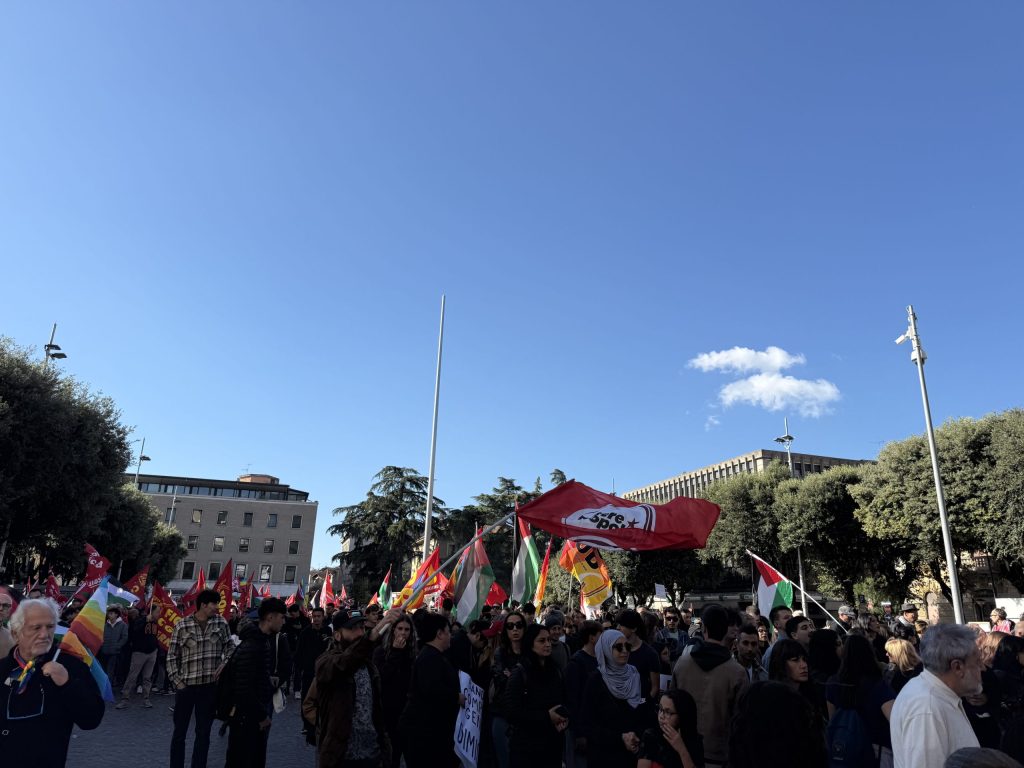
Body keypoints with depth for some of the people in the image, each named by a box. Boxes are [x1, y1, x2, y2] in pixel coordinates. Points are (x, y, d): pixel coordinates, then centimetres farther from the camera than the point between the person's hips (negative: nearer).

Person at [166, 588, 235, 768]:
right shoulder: (182, 626, -6)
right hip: (186, 686, -1)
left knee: (203, 732, 10)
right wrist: (177, 681, -5)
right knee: (179, 731, 11)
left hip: (210, 685, 1)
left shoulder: (221, 623, 0)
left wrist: (225, 663, -8)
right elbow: (172, 656, 0)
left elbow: (230, 647, 10)